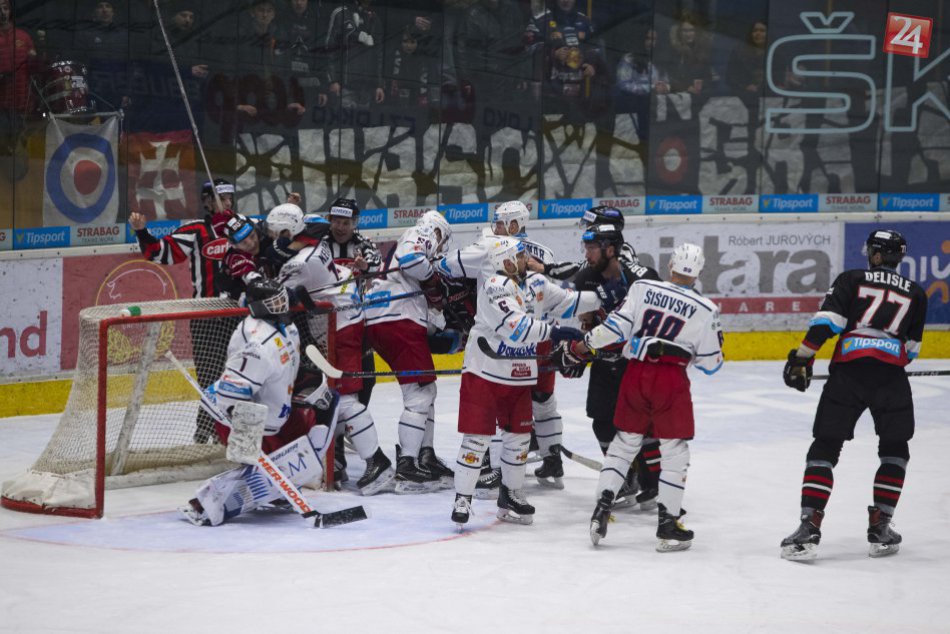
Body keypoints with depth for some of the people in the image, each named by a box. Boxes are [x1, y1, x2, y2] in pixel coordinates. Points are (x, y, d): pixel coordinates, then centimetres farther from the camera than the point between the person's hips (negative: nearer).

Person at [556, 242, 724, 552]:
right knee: (674, 450, 7)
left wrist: (577, 349, 7)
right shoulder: (705, 310, -2)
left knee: (624, 441, 17)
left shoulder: (642, 288, 1)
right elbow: (711, 363, 2)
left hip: (636, 373, 3)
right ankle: (667, 525, 6)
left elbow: (615, 327, -3)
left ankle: (602, 507, 12)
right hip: (672, 379, -3)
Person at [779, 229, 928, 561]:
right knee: (895, 450, 20)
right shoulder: (916, 293, 20)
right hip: (892, 378, 1)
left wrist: (802, 358, -1)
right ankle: (879, 528, 13)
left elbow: (826, 320, -2)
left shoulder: (851, 279, 13)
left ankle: (809, 526, -10)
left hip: (848, 370, -1)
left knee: (824, 448, 4)